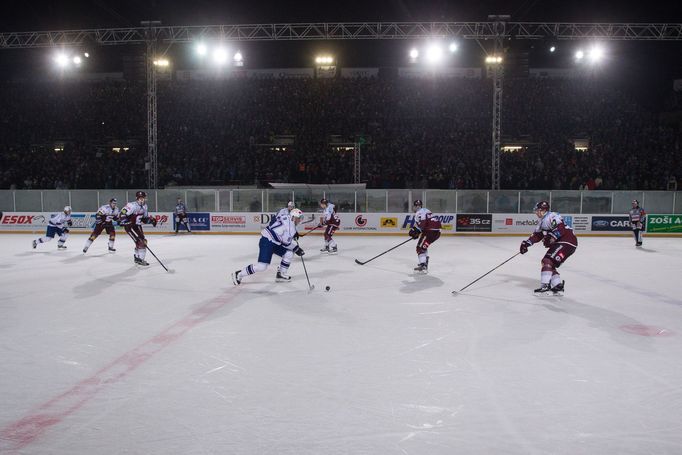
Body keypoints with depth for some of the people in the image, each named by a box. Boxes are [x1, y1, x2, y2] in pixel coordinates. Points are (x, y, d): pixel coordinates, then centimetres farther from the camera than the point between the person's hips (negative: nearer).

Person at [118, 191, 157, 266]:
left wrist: (151, 219, 1)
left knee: (143, 241, 15)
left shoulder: (144, 206, 6)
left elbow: (145, 217, 17)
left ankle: (137, 257, 34)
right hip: (129, 226, -9)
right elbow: (123, 213, -25)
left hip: (137, 226, 9)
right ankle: (140, 259, -11)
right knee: (140, 241, -16)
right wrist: (122, 221, -34)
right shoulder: (132, 205, -22)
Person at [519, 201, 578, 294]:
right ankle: (558, 285, 14)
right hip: (558, 243, 11)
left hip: (567, 242, -11)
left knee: (548, 261, -18)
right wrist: (526, 243, 15)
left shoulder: (552, 216, -13)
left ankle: (545, 286, -23)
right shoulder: (542, 221, 19)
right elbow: (537, 235, 22)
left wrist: (551, 236, -29)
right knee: (549, 263, 11)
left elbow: (561, 228, -25)